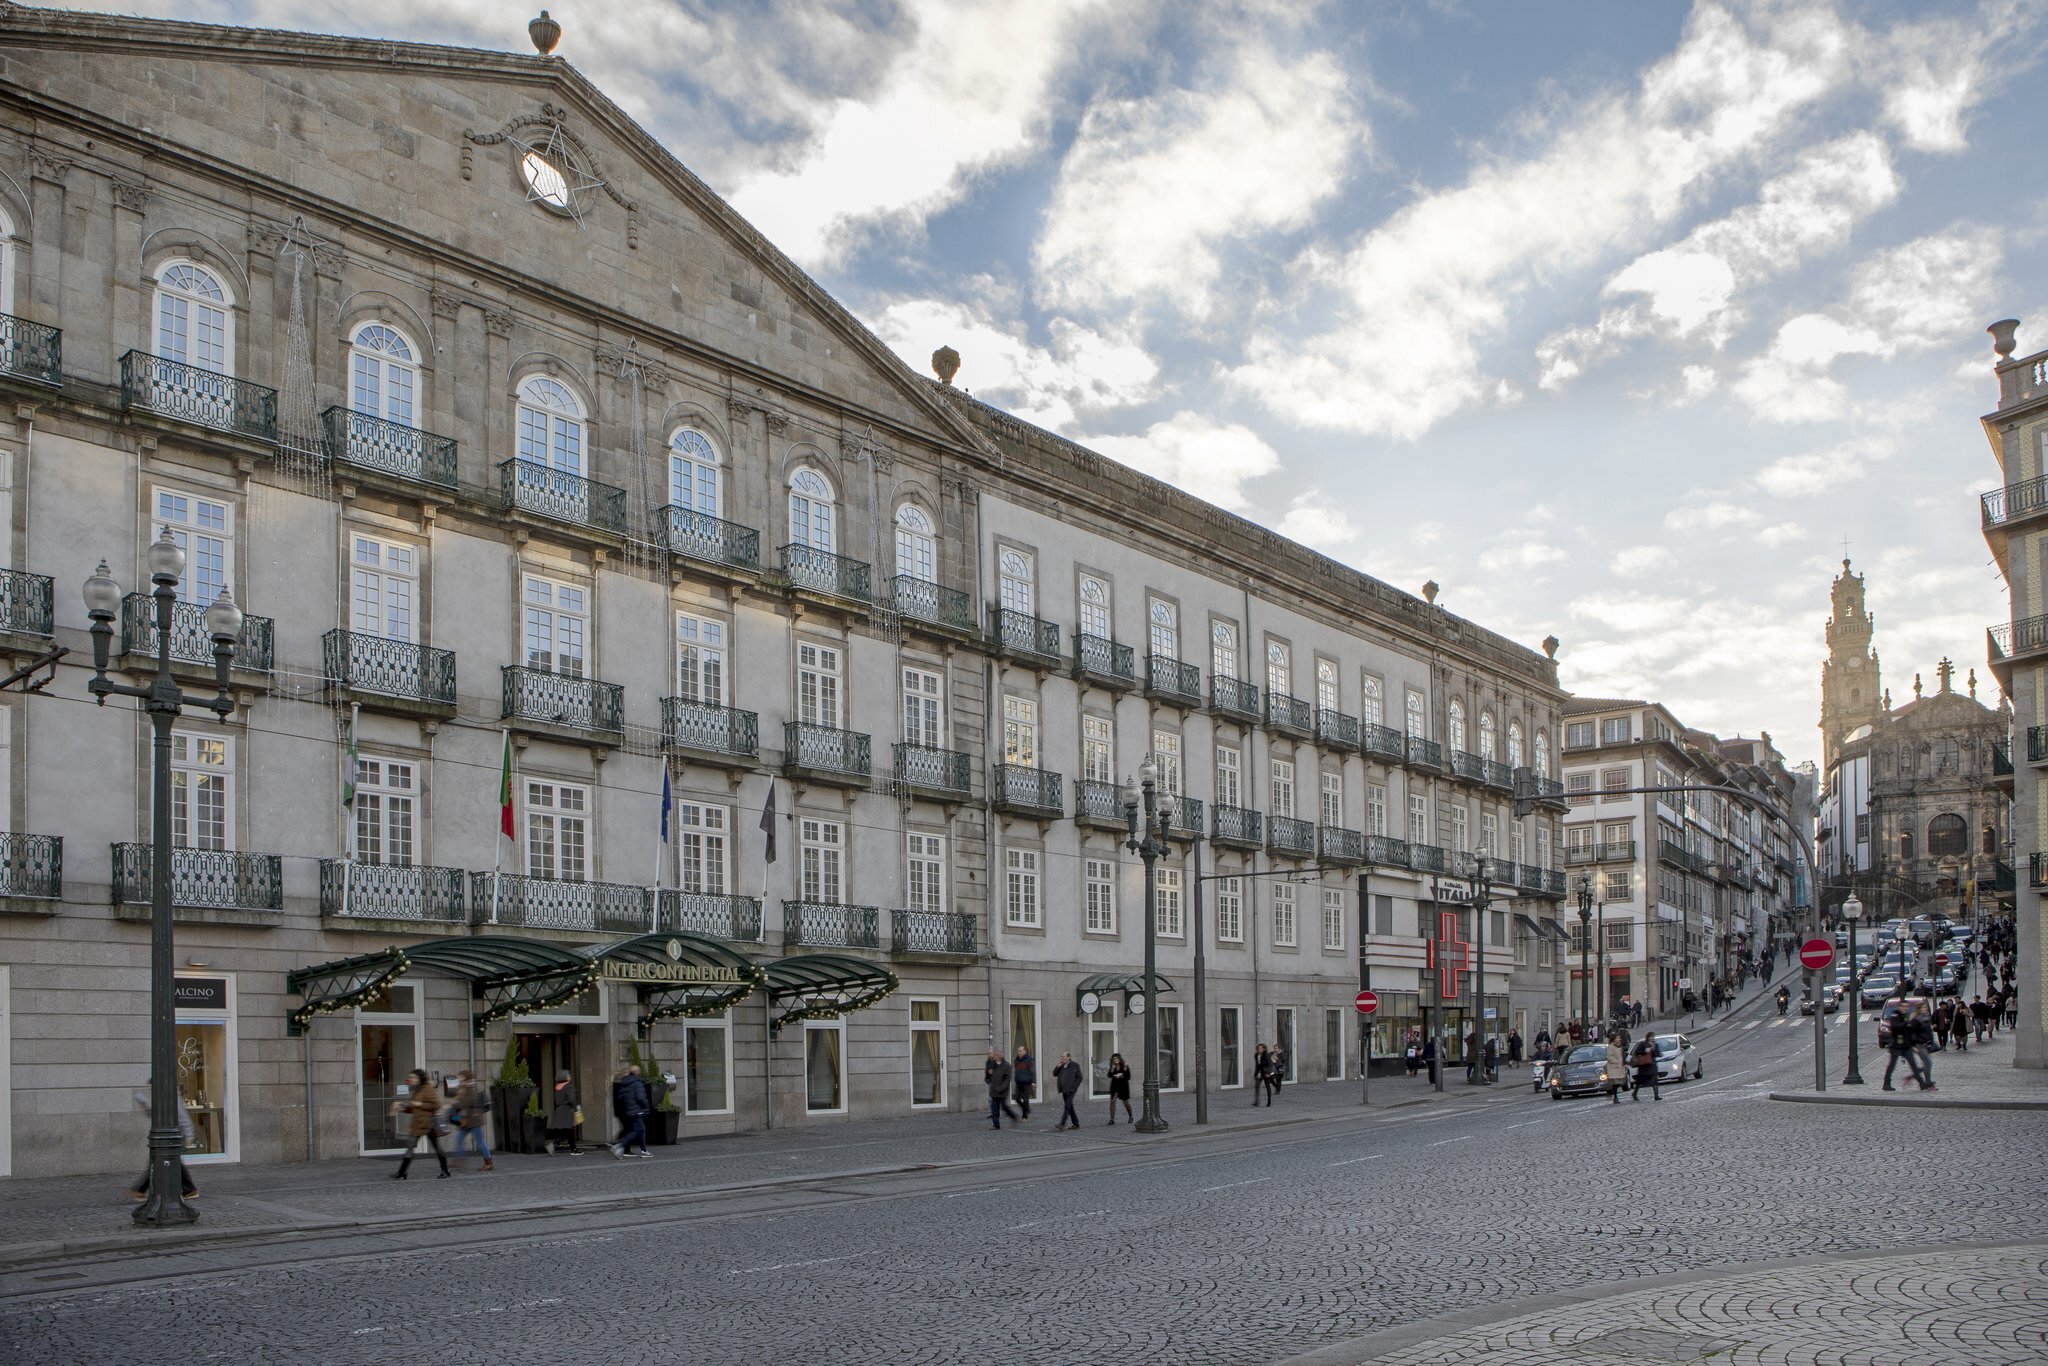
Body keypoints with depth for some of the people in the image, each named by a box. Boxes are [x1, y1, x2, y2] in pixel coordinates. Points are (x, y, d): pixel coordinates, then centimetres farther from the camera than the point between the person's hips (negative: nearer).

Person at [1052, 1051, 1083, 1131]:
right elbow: (1054, 1074, 11)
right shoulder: (1061, 1066, 13)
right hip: (1064, 1090, 7)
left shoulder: (1075, 1065, -4)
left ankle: (1062, 1124, -22)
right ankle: (1076, 1124, 20)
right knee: (1069, 1107, 11)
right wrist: (1058, 1066, -3)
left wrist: (1074, 1087, -12)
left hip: (1070, 1090, -7)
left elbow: (1079, 1077, -5)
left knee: (1067, 1106, -15)